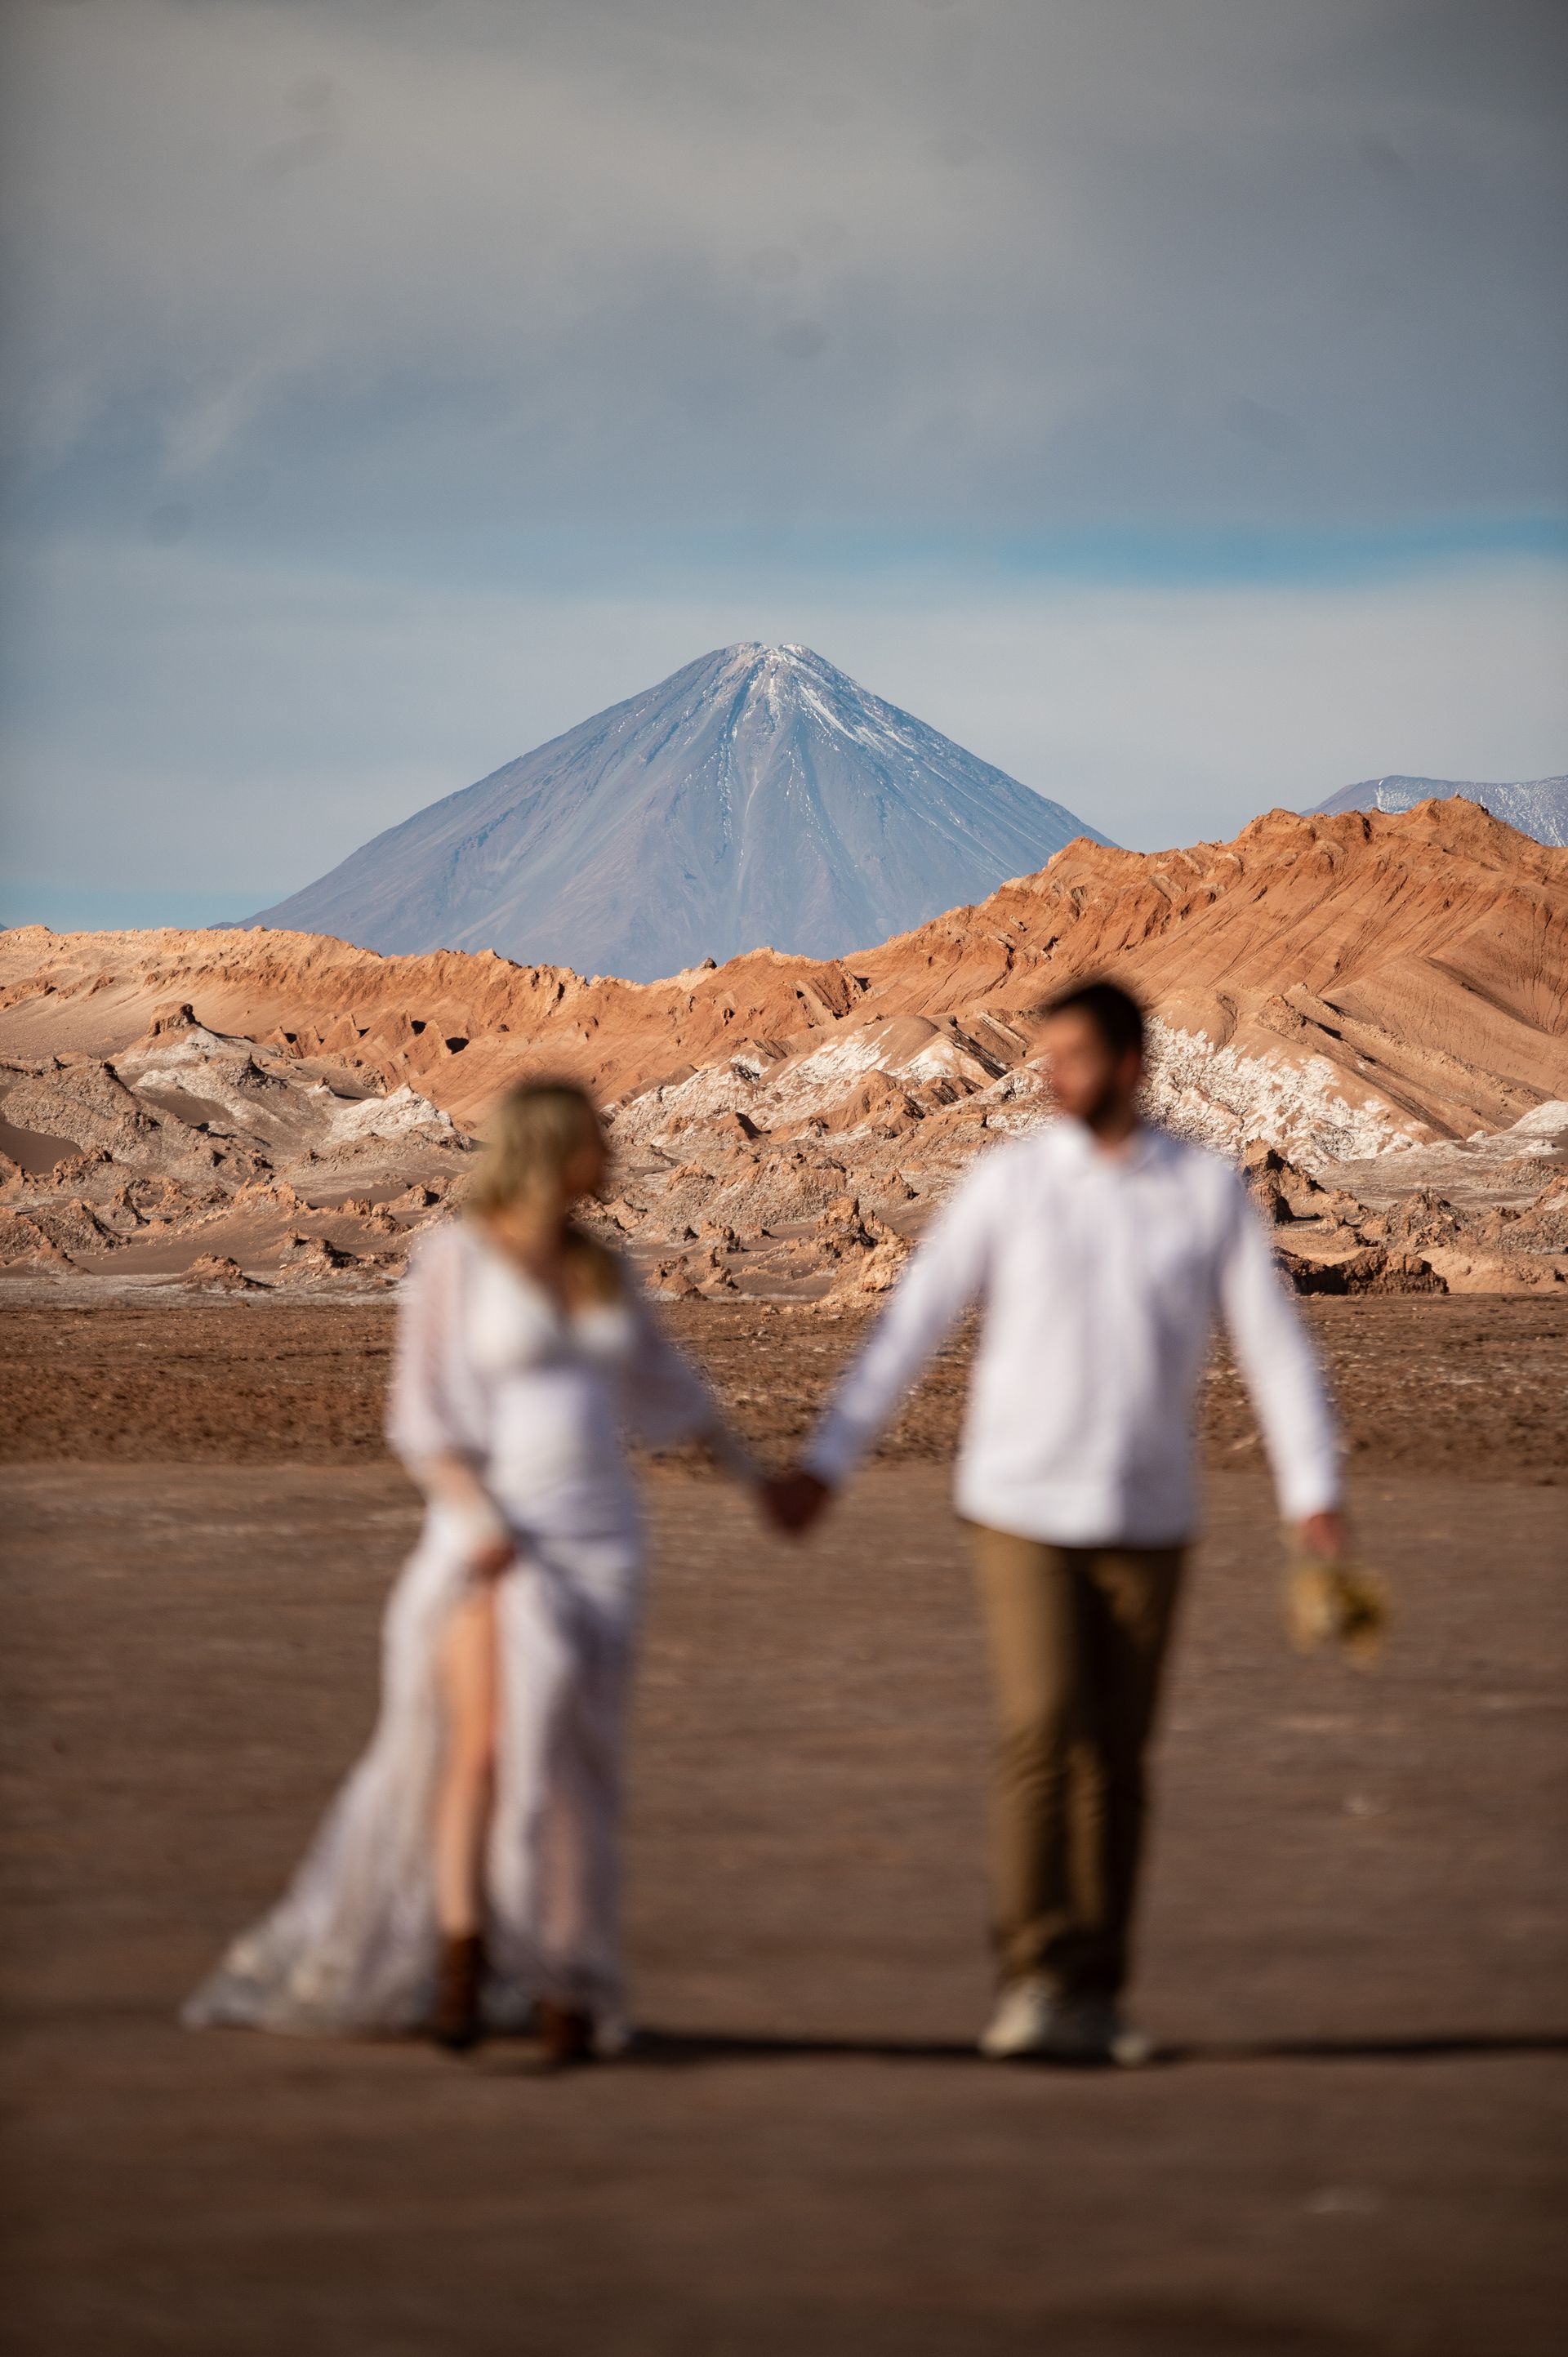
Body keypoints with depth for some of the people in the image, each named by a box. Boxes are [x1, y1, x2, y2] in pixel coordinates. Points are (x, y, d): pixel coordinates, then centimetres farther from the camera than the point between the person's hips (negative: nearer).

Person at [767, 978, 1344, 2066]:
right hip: (1022, 1511, -1)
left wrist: (1315, 1492, -14)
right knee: (1042, 1730, -15)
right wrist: (825, 1465, -6)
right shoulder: (1009, 1182, -3)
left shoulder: (1210, 1191, -1)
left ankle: (1094, 1997, 13)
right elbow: (913, 1323, -2)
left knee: (1116, 1756, 5)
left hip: (1146, 1523, 2)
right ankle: (1036, 1980, -11)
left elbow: (1275, 1343, -3)